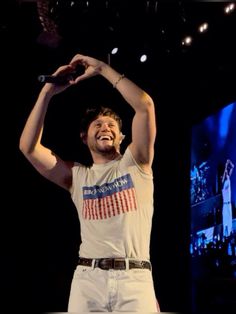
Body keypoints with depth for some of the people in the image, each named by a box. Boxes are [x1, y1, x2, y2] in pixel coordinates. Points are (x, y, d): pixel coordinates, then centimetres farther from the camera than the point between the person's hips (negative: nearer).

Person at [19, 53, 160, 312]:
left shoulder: (134, 163, 13)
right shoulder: (77, 176, 17)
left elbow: (145, 106, 0)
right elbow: (28, 147, 7)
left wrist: (102, 69, 3)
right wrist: (47, 92, 6)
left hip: (135, 279, -1)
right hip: (88, 280, 2)